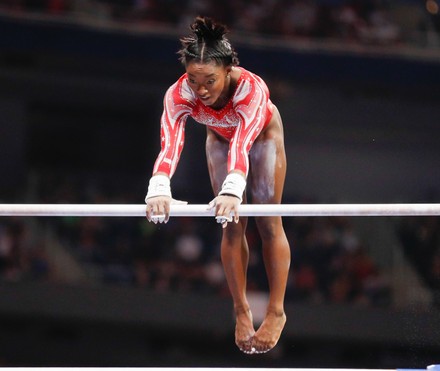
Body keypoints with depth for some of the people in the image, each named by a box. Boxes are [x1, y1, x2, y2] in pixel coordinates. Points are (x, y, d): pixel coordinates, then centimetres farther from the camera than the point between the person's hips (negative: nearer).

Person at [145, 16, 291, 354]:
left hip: (263, 134, -2)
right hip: (219, 138, 2)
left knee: (269, 222, 1)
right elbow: (170, 142, -53)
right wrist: (159, 187, -72)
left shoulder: (251, 88, -46)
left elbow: (243, 142, -60)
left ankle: (276, 312, 11)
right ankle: (241, 311, 11)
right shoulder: (179, 94, -39)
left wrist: (233, 189, -77)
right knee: (232, 225, 0)